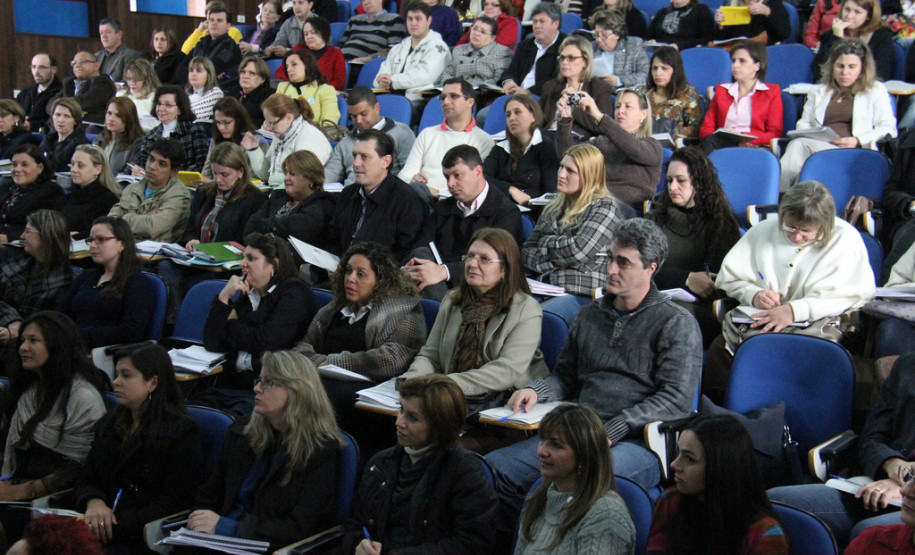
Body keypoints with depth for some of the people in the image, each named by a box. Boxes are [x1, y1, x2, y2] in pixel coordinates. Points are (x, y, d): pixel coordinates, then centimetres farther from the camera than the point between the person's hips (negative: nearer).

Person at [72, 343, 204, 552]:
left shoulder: (182, 432, -2)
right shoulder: (107, 425, 21)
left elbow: (175, 503, -9)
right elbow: (86, 482, 18)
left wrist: (117, 524, -17)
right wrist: (93, 501, -6)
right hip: (104, 525, 6)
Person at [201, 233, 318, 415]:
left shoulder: (294, 293, 0)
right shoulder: (247, 295, 18)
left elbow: (265, 342, -12)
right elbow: (211, 344, 11)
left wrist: (232, 323, 6)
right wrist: (224, 297, 1)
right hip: (230, 384, 6)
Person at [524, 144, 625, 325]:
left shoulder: (606, 207, 2)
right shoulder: (554, 208, 23)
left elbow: (580, 250, -13)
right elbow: (527, 252, 16)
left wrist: (546, 243, 4)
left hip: (584, 295, -6)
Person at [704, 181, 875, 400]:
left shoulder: (846, 239, 1)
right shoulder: (763, 230, 12)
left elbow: (850, 294, -9)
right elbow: (729, 277, 15)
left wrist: (795, 310, -22)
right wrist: (754, 294, -8)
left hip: (814, 323, -3)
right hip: (757, 317, 3)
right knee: (720, 348, -27)